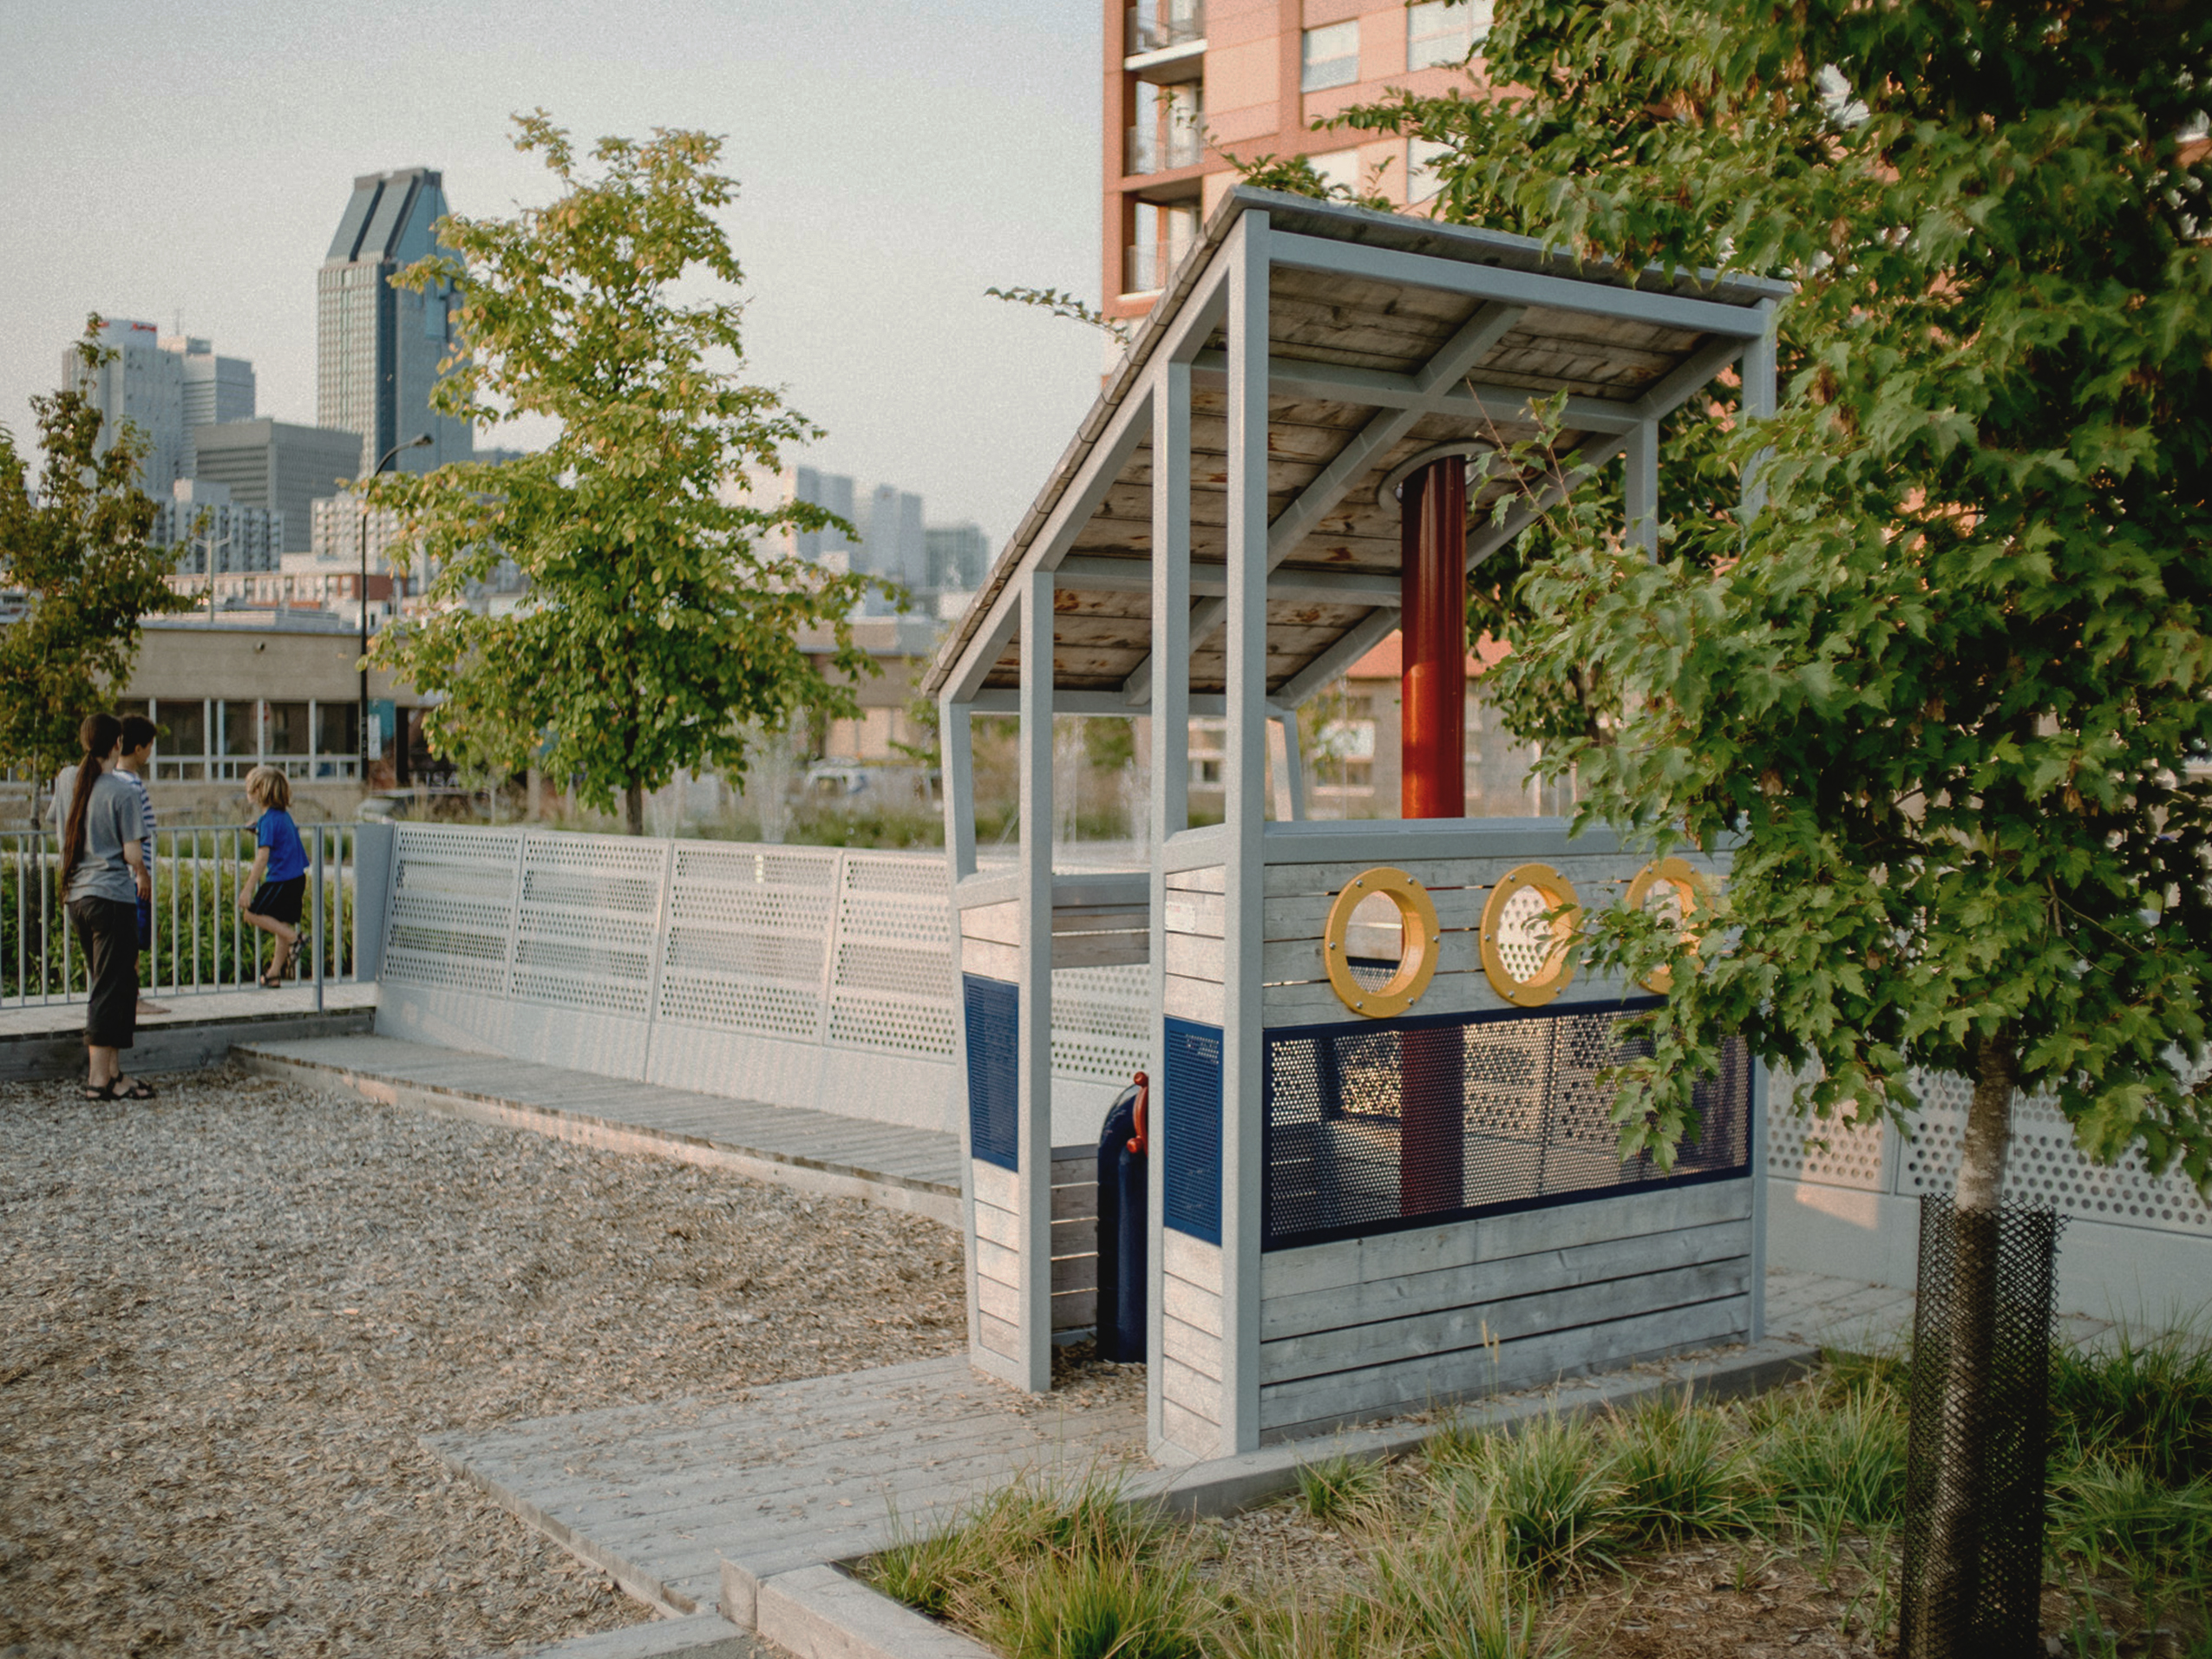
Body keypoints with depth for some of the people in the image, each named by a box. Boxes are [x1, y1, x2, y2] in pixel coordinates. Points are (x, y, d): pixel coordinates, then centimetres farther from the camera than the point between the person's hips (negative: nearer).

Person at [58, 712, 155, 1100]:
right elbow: (133, 853, -13)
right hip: (112, 896, -7)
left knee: (104, 984, 15)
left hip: (77, 895, 7)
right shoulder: (121, 791, -11)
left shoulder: (72, 785, 9)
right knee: (111, 988, -4)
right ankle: (99, 1078, -5)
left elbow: (64, 840, 16)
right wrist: (143, 878, 6)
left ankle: (112, 1071, 17)